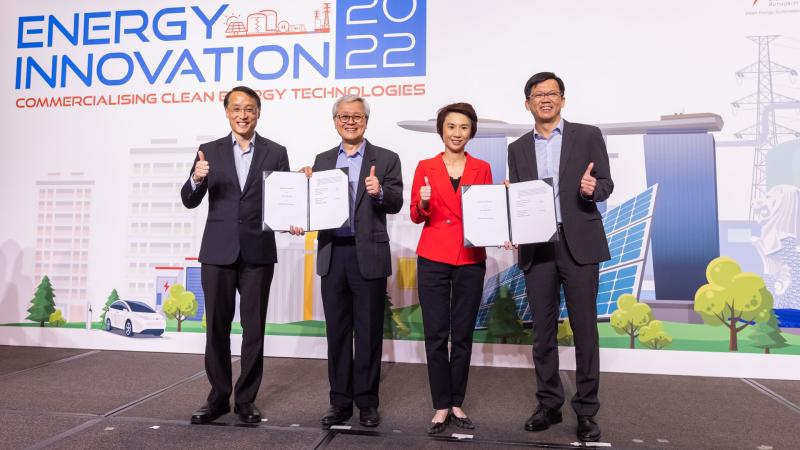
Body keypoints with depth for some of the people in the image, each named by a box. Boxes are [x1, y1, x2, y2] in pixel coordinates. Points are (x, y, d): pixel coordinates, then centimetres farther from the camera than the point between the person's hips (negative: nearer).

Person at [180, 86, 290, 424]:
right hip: (218, 251, 1)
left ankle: (246, 399, 18)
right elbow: (190, 201, 3)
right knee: (217, 327, 8)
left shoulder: (275, 153, 5)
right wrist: (197, 179, -18)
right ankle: (218, 397, 22)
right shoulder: (211, 151, 7)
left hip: (258, 252, -1)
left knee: (253, 328, 5)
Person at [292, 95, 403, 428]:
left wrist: (380, 192, -26)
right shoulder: (322, 160, 13)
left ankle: (367, 402, 18)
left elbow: (396, 204, -7)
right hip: (332, 254, 3)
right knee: (337, 331, 10)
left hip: (368, 254, -3)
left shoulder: (386, 160, 3)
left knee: (368, 332, 5)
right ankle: (340, 401, 22)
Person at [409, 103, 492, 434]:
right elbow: (416, 216, 3)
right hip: (433, 258, -1)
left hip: (470, 260, 1)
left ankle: (456, 403, 20)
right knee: (436, 335, 0)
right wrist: (423, 203, -16)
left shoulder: (482, 169, 7)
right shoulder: (425, 167, 5)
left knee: (463, 334, 6)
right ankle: (441, 406, 12)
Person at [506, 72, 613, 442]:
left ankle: (586, 411, 14)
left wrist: (592, 188, -21)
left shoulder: (587, 135, 4)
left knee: (584, 329, 2)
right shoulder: (518, 148, 12)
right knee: (542, 331, 9)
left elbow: (606, 185, 1)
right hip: (536, 246, 3)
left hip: (578, 243, -2)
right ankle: (549, 404, 23)